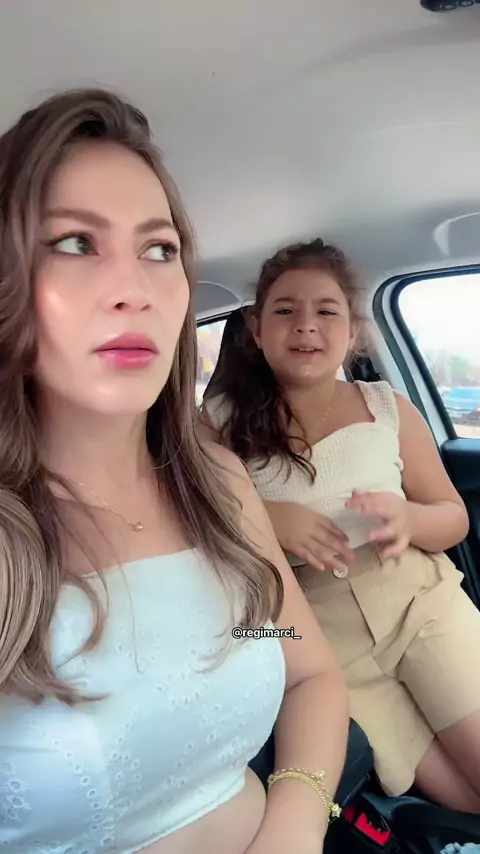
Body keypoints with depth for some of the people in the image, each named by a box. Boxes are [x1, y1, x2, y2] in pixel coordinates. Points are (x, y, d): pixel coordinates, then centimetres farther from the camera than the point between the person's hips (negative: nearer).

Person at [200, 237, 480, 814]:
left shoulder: (387, 407, -1)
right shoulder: (222, 422, -6)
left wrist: (408, 519, -17)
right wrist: (263, 518, -23)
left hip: (423, 603, 2)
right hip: (318, 636, -1)